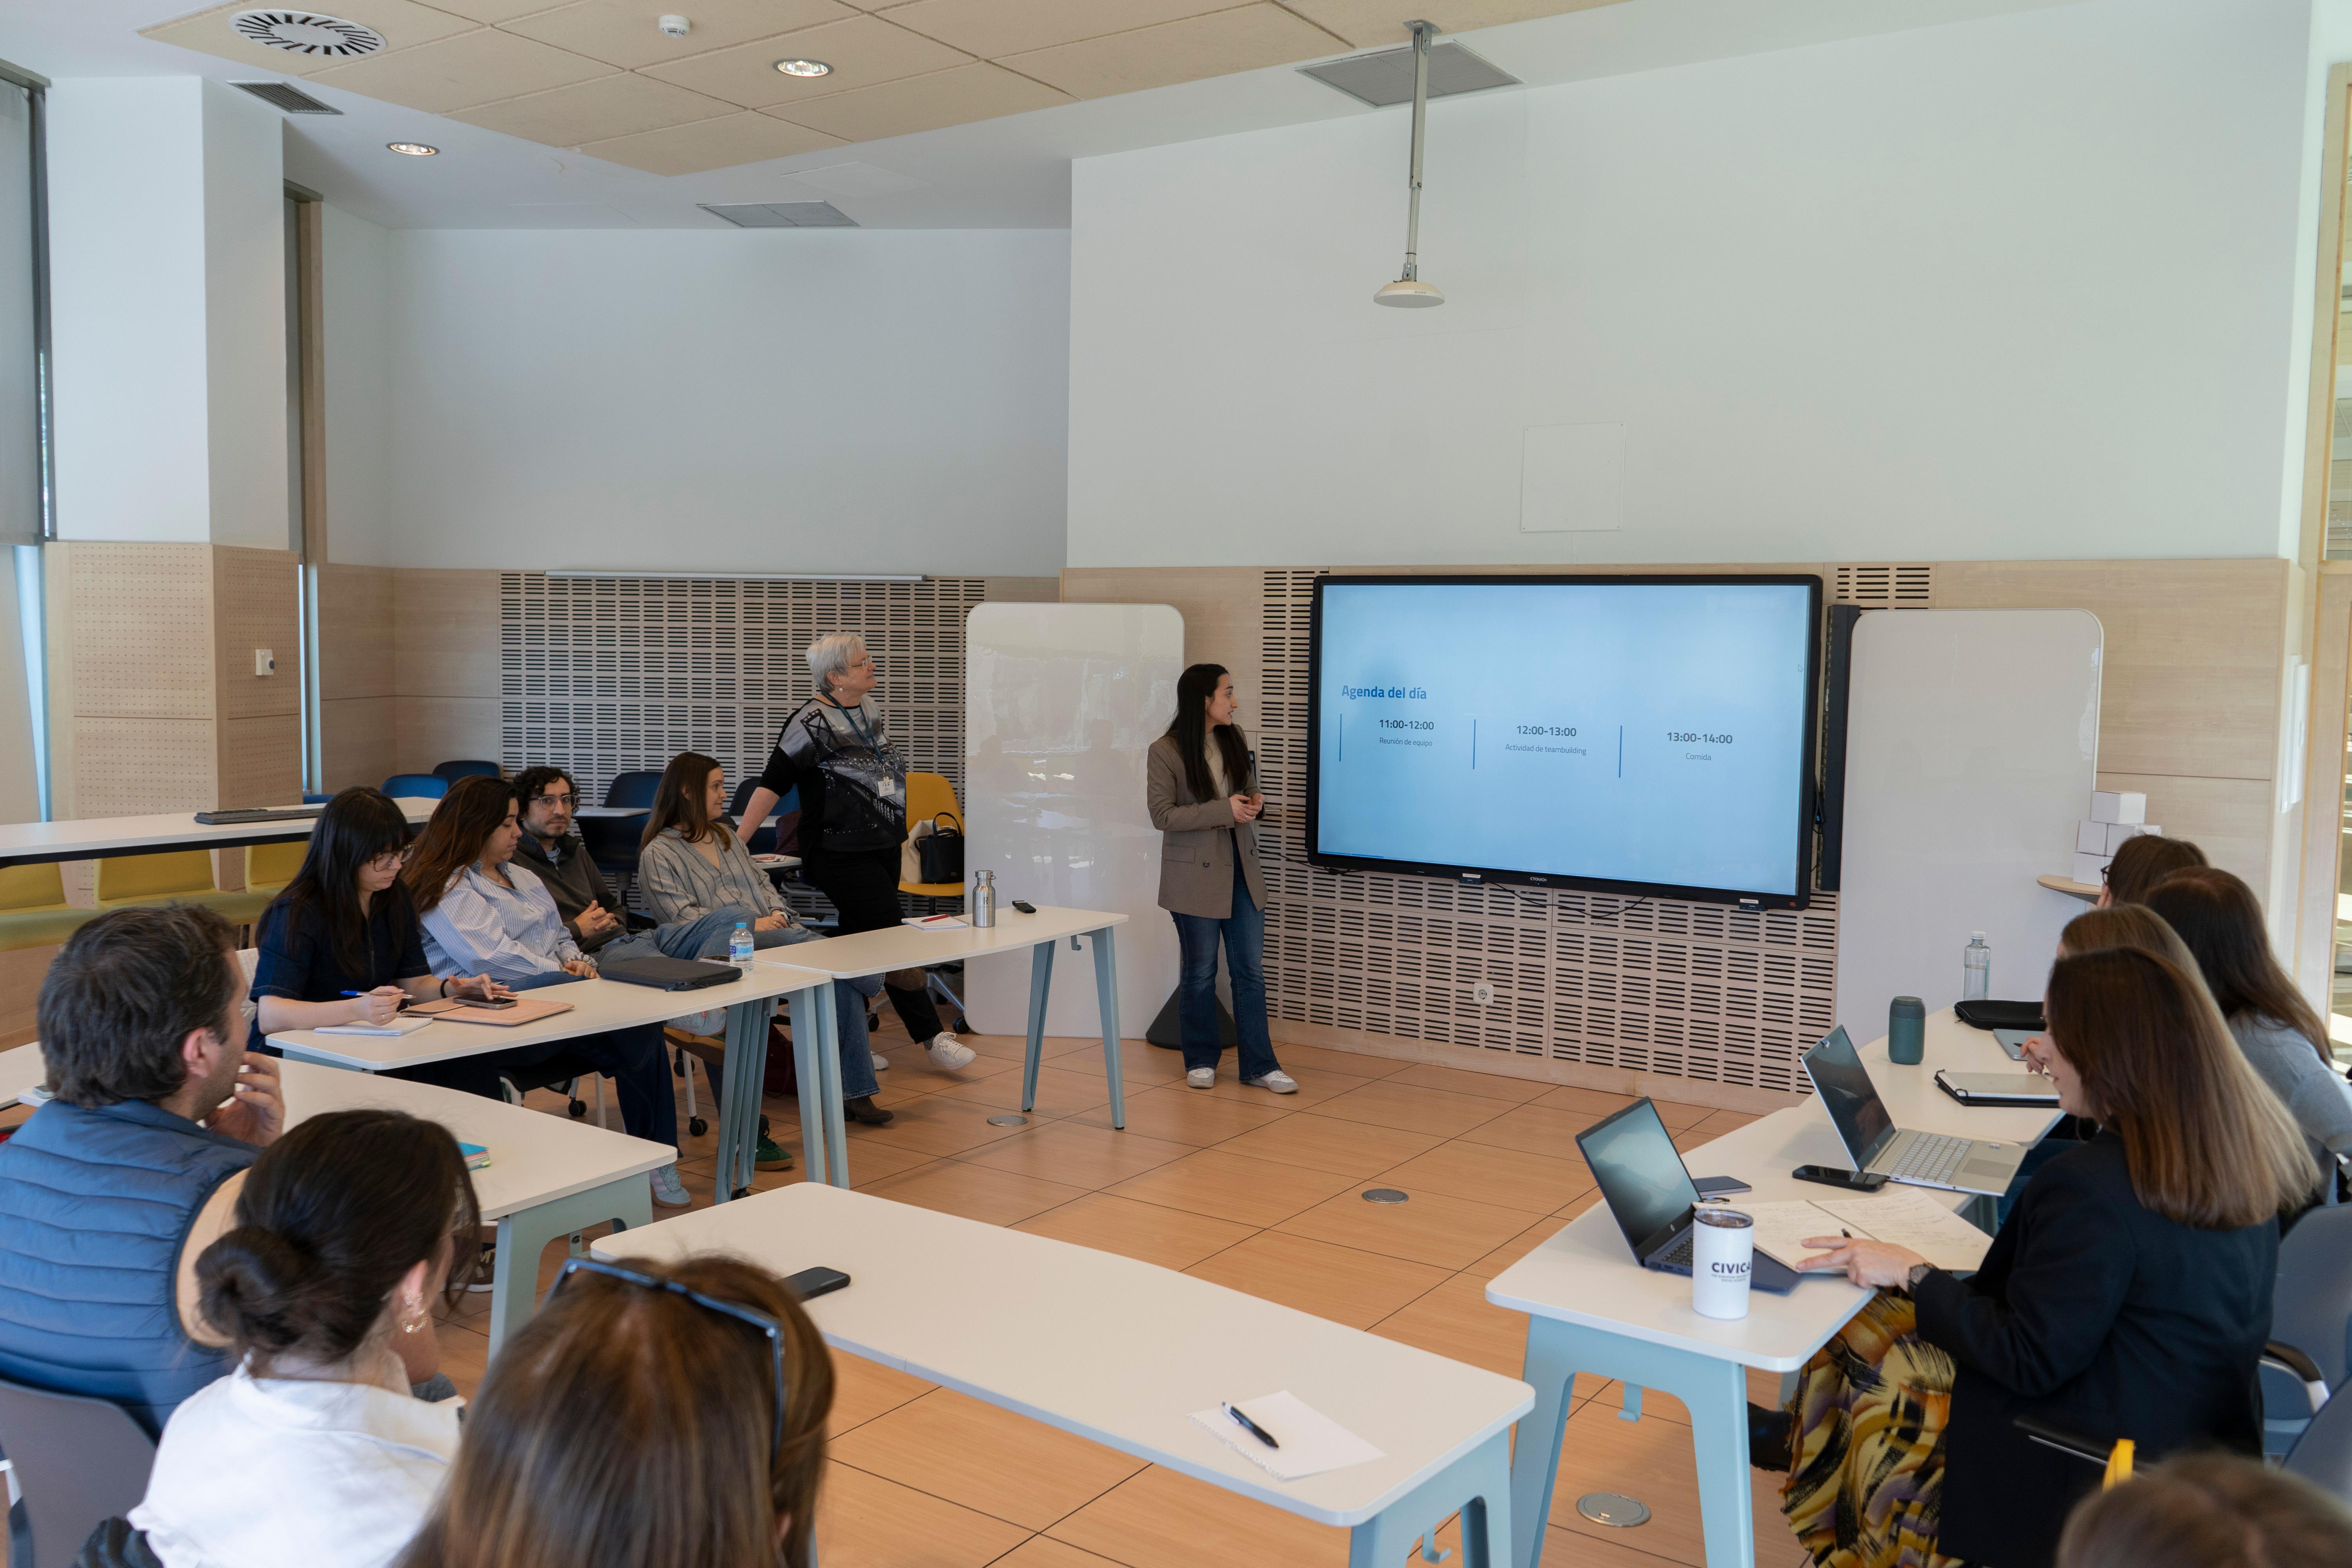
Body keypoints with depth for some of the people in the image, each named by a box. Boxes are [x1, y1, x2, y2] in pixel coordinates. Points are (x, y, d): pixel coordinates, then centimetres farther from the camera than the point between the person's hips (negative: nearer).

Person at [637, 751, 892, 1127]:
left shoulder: (726, 837, 27)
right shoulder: (658, 855, 3)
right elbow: (682, 917, -8)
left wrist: (777, 913, 1)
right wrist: (753, 925, -16)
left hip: (772, 932, 6)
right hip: (724, 944, -6)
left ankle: (854, 1093, -18)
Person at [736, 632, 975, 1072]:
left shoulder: (869, 707, 8)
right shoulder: (812, 722, -16)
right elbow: (773, 783, -16)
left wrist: (897, 829, 27)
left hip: (883, 848, 8)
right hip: (841, 856, -8)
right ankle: (932, 1036, 0)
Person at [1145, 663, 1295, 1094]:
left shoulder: (1234, 740, 6)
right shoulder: (1165, 752, -11)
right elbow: (1162, 815, -15)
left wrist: (1254, 802, -6)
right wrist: (1224, 810, -21)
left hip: (1242, 869, 5)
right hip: (1197, 874, -5)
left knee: (1251, 970, 5)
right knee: (1200, 973, 7)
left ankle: (1258, 1065, 11)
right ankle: (1201, 1061, 22)